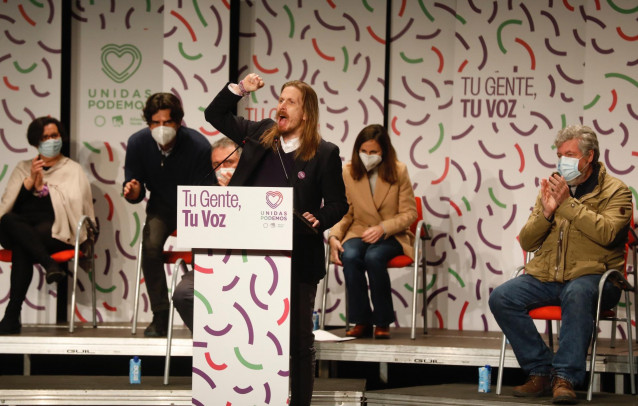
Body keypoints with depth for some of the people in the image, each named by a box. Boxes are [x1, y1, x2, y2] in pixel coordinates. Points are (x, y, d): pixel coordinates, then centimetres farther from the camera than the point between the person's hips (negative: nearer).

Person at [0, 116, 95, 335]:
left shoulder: (73, 170, 19)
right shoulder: (23, 168, 26)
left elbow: (73, 202, 2)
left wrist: (41, 187, 2)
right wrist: (31, 180, -1)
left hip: (54, 230, -3)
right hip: (23, 226, 3)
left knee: (21, 247, -37)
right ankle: (50, 264, -46)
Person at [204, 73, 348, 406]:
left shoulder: (324, 153, -2)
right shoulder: (259, 134, 9)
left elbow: (338, 203, 0)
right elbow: (215, 114, 18)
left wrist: (319, 220, -20)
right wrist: (239, 89, 4)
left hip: (298, 259, -3)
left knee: (299, 338, 5)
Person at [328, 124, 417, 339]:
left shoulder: (399, 171, -2)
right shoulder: (348, 172, 2)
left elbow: (409, 213, -1)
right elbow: (343, 213, 7)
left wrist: (382, 228, -17)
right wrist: (333, 237, -12)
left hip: (391, 235, -2)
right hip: (359, 232, 2)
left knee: (373, 257, -35)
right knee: (350, 257, -33)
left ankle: (382, 322, -20)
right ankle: (361, 322, -22)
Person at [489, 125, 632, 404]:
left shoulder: (615, 191, 3)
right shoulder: (551, 188, 16)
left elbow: (606, 232, -18)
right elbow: (527, 242, 11)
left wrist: (568, 204, -17)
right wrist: (546, 212, -7)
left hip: (592, 275, -5)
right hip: (545, 277, 5)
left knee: (577, 293, -39)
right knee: (501, 298, -19)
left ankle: (565, 379, -34)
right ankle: (540, 373, -12)